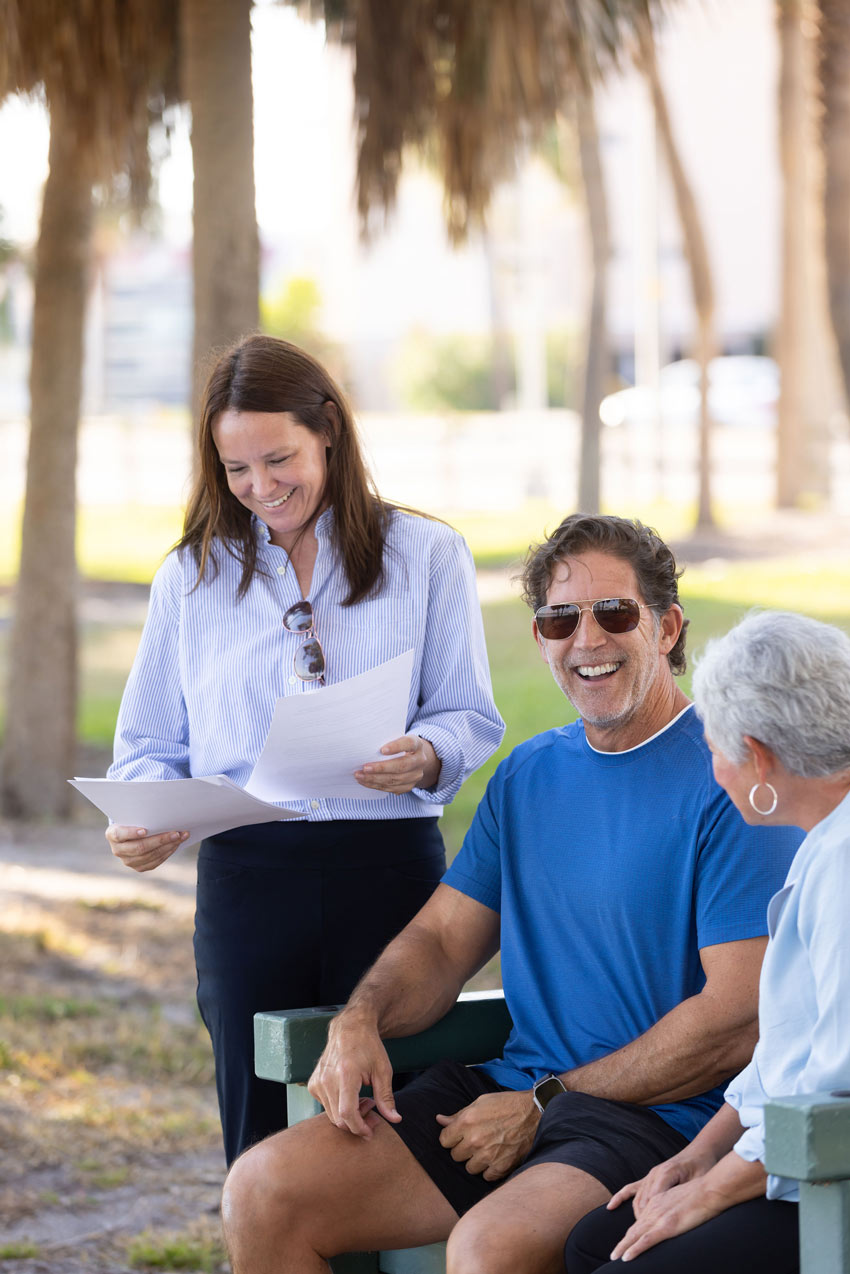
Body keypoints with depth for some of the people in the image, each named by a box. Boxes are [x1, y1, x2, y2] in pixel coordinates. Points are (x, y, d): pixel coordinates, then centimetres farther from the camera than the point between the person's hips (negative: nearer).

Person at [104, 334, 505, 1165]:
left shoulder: (425, 556, 7)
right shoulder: (192, 576, 14)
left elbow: (471, 717, 4)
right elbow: (149, 742, 13)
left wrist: (426, 758, -19)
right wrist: (139, 822, -8)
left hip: (388, 866, -2)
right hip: (245, 872, 2)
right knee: (261, 1142, 1)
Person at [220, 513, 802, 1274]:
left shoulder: (729, 784, -8)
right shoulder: (528, 775, 16)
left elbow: (739, 1020, -14)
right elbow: (444, 938, 19)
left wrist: (545, 1104, -13)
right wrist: (361, 1019, -5)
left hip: (662, 1121, -7)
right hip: (514, 1093, 7)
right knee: (263, 1191, -10)